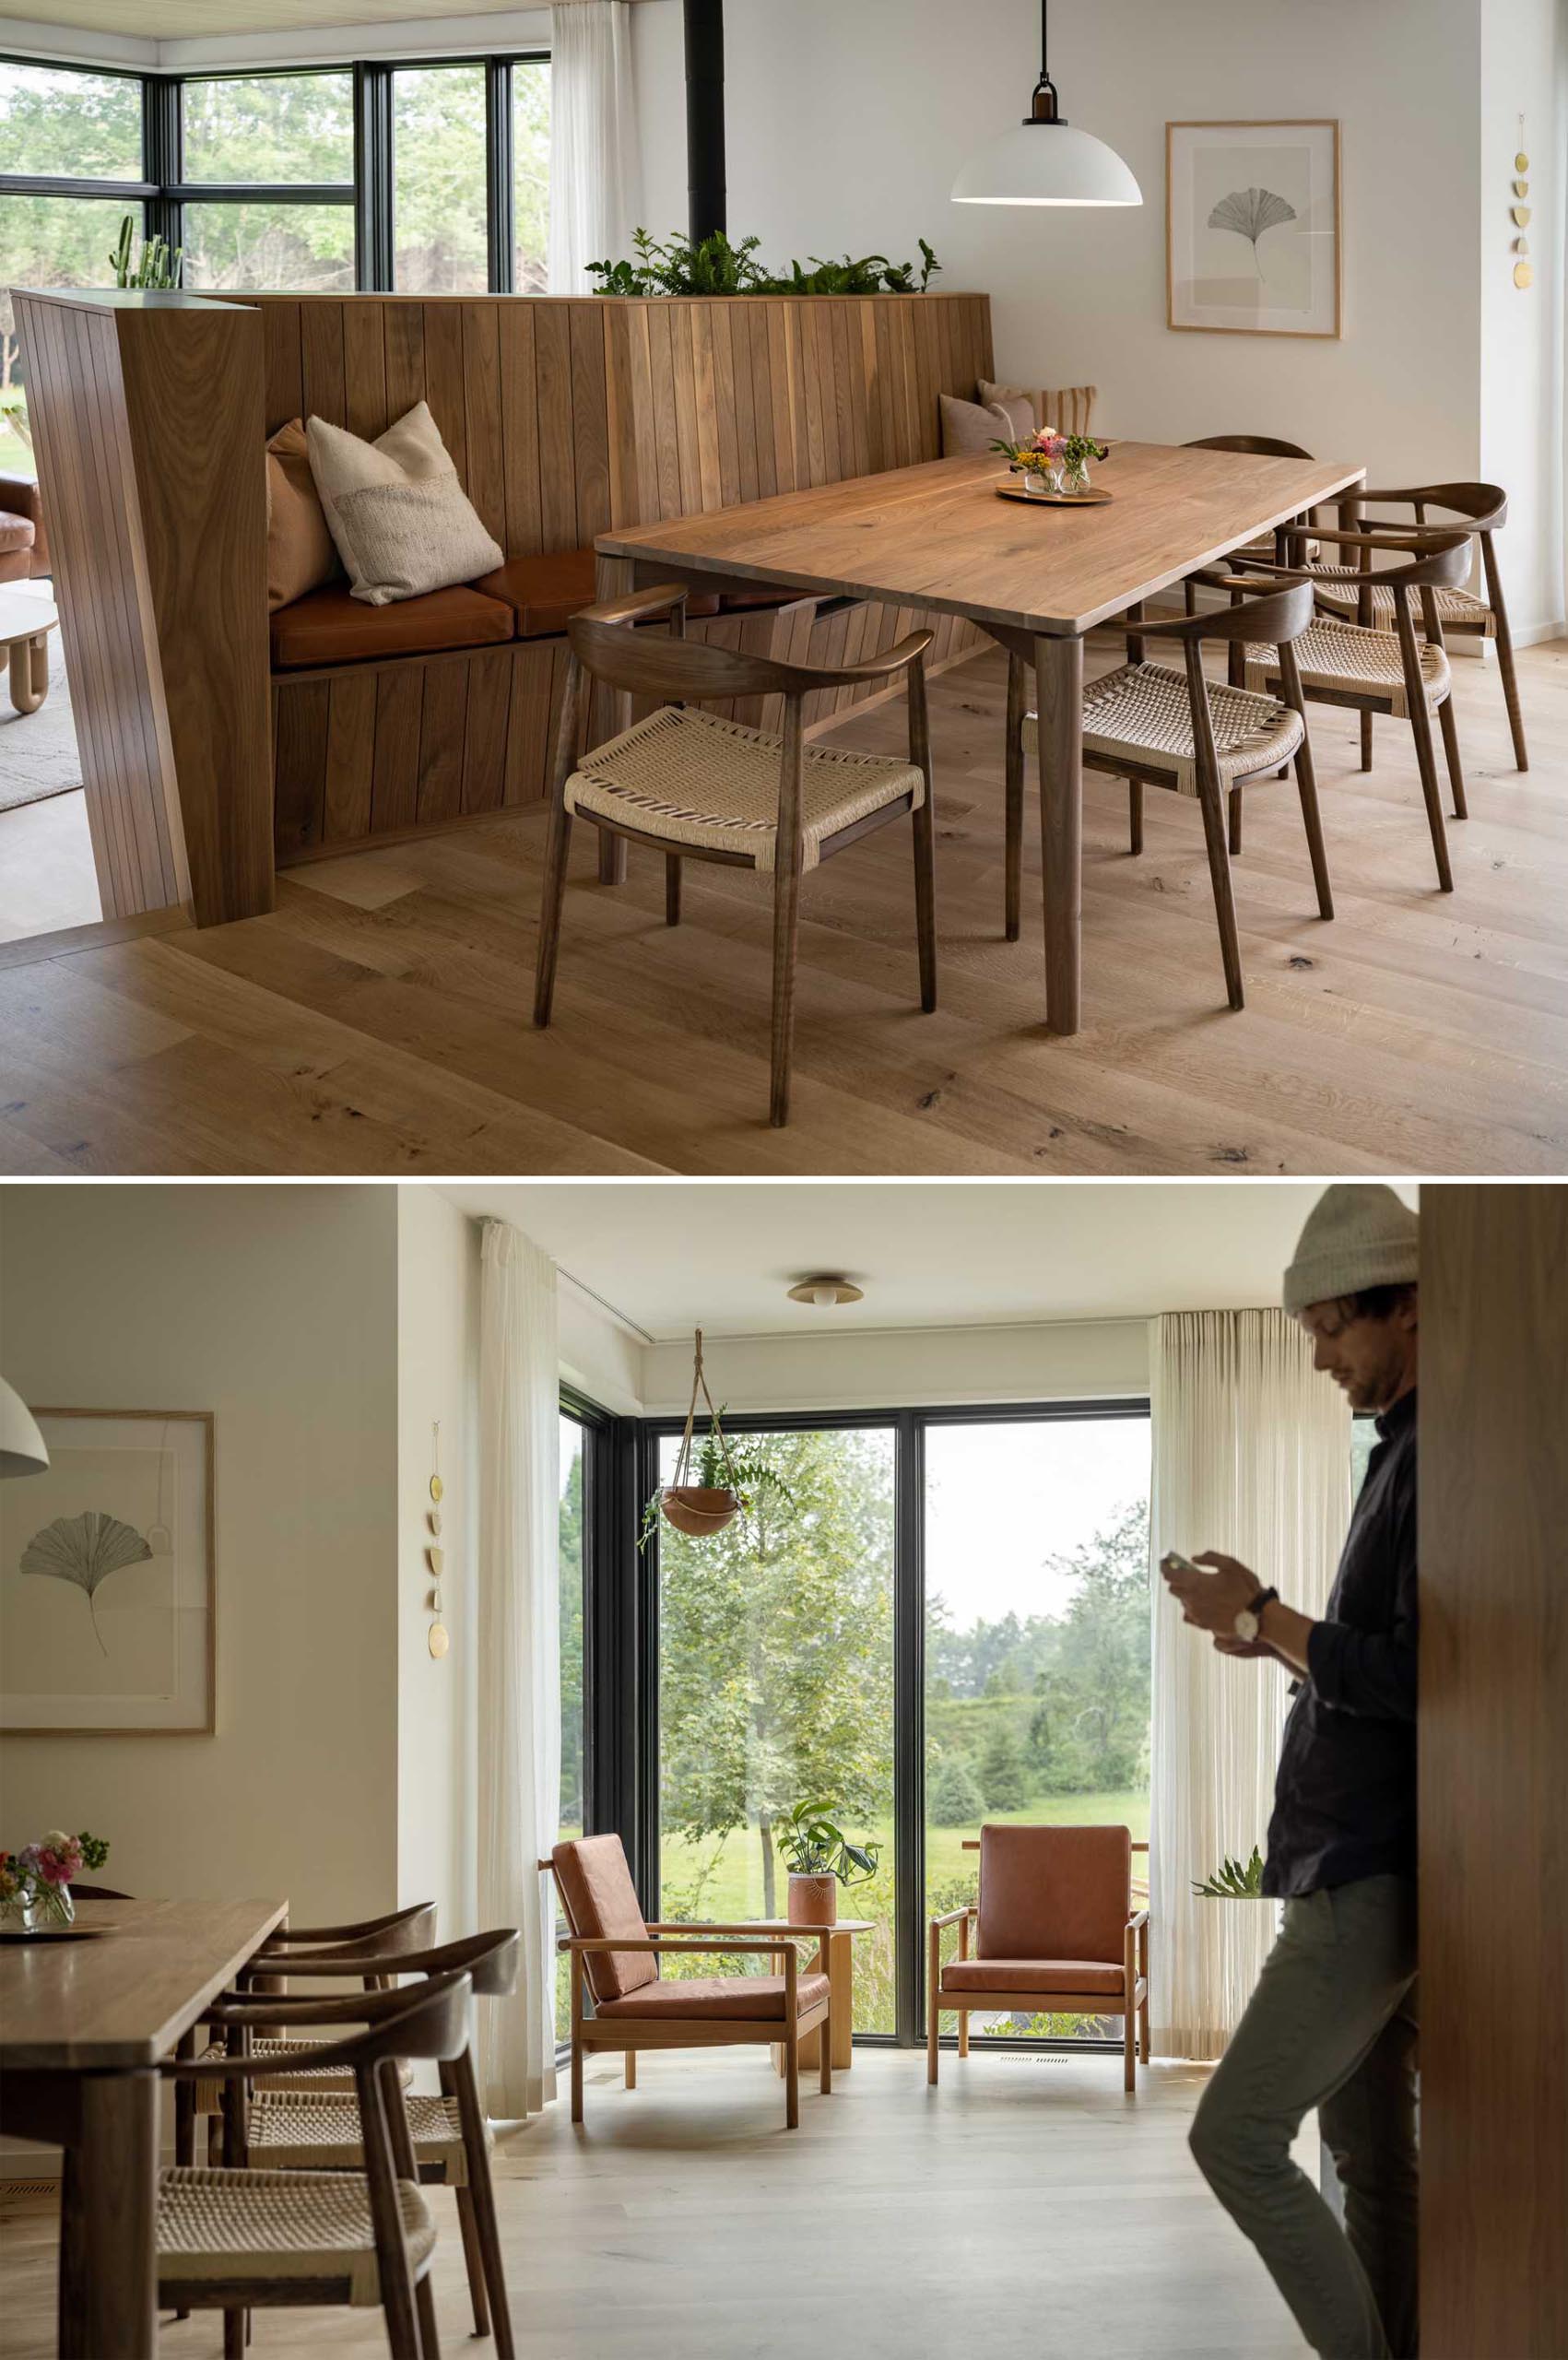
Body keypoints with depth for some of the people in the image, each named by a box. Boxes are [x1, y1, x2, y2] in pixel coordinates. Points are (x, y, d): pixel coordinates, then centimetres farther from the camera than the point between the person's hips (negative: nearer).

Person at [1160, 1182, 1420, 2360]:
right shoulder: (1402, 1453, 17)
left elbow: (1421, 1678, -22)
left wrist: (1266, 1622, -14)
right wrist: (1274, 1635, 9)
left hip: (1375, 1874, -10)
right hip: (1361, 1866, 10)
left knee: (1237, 2139, -9)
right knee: (1370, 2158, 10)